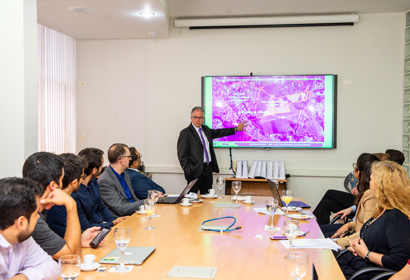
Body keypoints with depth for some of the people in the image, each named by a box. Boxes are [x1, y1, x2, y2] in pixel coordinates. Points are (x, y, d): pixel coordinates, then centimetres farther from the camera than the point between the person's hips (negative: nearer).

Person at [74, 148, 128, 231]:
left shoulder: (93, 181, 2)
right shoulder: (74, 194, -25)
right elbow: (85, 227, -18)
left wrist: (115, 220, -1)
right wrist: (113, 223, -13)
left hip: (102, 223, 8)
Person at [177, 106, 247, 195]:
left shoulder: (205, 129, 13)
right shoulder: (185, 133, -7)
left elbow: (217, 132, 30)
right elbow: (182, 155, -10)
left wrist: (236, 129, 32)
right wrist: (188, 170, -16)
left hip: (208, 168, 7)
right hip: (196, 170, -7)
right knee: (192, 197, -6)